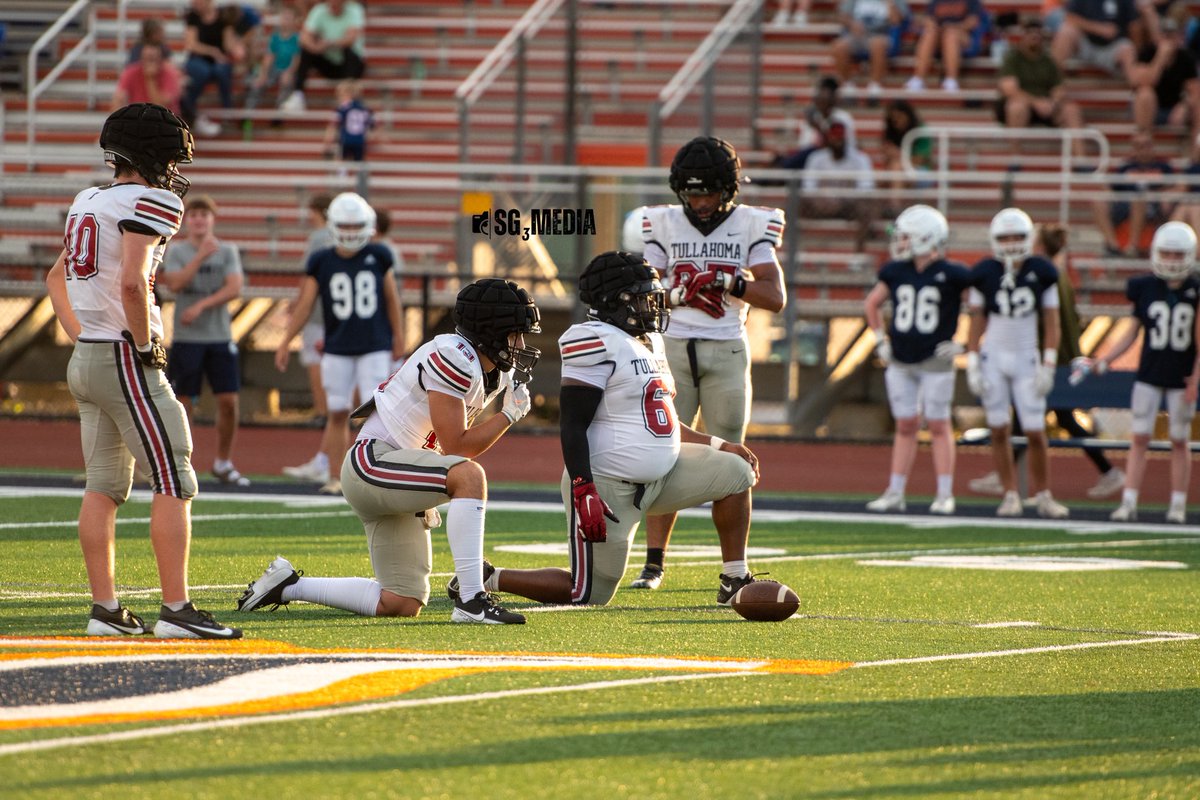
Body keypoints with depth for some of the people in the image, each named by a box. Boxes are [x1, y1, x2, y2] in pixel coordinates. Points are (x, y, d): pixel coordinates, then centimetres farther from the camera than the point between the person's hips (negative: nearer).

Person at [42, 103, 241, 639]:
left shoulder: (88, 202, 14)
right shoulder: (149, 203, -13)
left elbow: (56, 278, 24)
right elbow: (133, 282, -25)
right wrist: (145, 344, -13)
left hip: (86, 358, 9)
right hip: (125, 361, -9)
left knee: (103, 486, 10)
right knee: (175, 484, -6)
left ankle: (105, 610, 9)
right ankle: (175, 610, -10)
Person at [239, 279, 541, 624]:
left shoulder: (495, 374, 12)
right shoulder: (453, 357, -18)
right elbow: (456, 449, -19)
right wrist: (510, 415, -13)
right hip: (373, 462, -10)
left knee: (402, 605, 5)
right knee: (470, 476, -32)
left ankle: (288, 585, 19)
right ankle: (470, 601, -33)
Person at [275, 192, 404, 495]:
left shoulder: (378, 257, -1)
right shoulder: (321, 262, -2)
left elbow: (392, 299, 9)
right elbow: (304, 304, -2)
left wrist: (398, 337, 14)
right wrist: (285, 342, -8)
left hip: (375, 348, -1)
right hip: (337, 350, 1)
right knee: (337, 414, 3)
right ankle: (336, 477, 10)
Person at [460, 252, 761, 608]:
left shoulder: (650, 342, 13)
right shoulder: (596, 343, -17)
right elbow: (572, 425, -20)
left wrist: (721, 445, 20)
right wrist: (584, 492, -28)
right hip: (608, 485, -9)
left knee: (736, 473, 5)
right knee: (591, 594, -6)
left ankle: (735, 584, 12)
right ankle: (485, 579, 8)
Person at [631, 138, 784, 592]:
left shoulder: (750, 226, 2)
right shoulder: (664, 224, 6)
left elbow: (775, 298, -3)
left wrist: (729, 283, -17)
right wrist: (674, 294, -16)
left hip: (726, 350, -1)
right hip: (674, 347, 1)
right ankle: (653, 563, -1)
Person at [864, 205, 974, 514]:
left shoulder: (952, 275, -11)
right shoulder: (895, 272, 3)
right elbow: (872, 304, 20)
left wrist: (963, 343, -6)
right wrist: (880, 340, 13)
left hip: (935, 361, -4)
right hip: (900, 361, 4)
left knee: (938, 425, 0)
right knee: (905, 425, 8)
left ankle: (945, 494, 5)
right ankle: (895, 493, 11)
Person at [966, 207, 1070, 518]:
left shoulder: (1042, 273, -3)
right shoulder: (985, 274, -3)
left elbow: (1051, 323, 1)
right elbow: (976, 322, 3)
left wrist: (1048, 366, -5)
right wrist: (972, 366, -2)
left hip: (1026, 359, 0)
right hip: (993, 357, 0)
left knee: (1036, 432, -3)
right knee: (999, 431, 0)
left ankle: (1043, 496, 10)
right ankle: (1011, 496, 9)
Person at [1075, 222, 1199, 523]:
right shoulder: (1144, 289, -1)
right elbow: (1131, 334, 6)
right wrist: (1103, 362, 0)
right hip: (1149, 374, 1)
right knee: (1140, 439, -1)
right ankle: (1129, 502, -2)